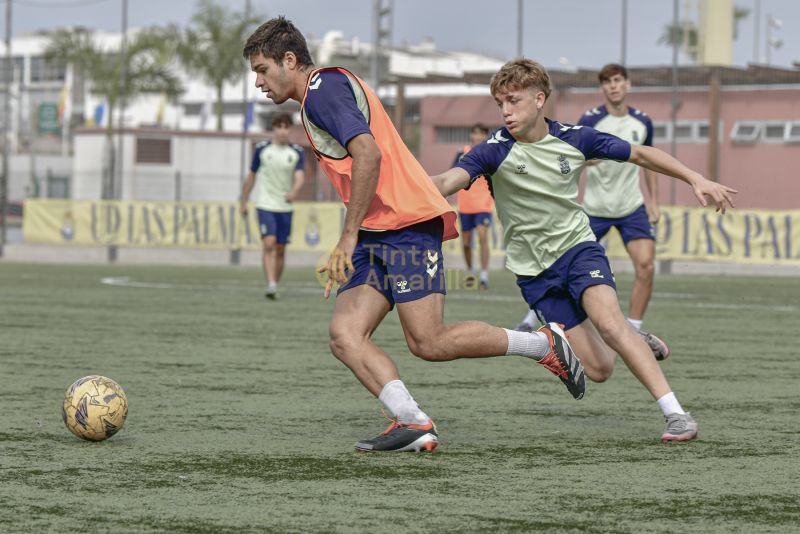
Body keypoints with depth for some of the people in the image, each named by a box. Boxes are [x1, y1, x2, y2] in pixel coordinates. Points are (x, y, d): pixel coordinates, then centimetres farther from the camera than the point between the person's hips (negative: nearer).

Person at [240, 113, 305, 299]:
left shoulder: (296, 152, 3)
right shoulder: (262, 149, 1)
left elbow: (300, 177, -10)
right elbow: (251, 176, 9)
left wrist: (295, 191, -31)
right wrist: (243, 202, 12)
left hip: (285, 207, 2)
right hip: (265, 205, -2)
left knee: (280, 249, 6)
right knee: (269, 244, -18)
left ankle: (274, 287, 18)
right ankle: (271, 285, -25)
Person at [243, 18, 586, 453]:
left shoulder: (323, 88, -8)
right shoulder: (319, 98, 25)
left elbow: (368, 154, -22)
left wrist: (349, 236, -20)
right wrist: (345, 255, 26)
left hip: (406, 224, -10)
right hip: (376, 237, 10)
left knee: (429, 343, -12)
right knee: (344, 336, -6)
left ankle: (545, 344, 4)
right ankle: (414, 424, -18)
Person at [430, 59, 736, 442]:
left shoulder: (574, 138, -7)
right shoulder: (495, 151, -13)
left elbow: (640, 154, 6)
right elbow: (448, 182, -29)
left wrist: (695, 180, 3)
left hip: (576, 246, 0)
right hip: (533, 270, 0)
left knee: (608, 321, -30)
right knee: (599, 370, -6)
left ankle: (675, 414, -28)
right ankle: (632, 344, 32)